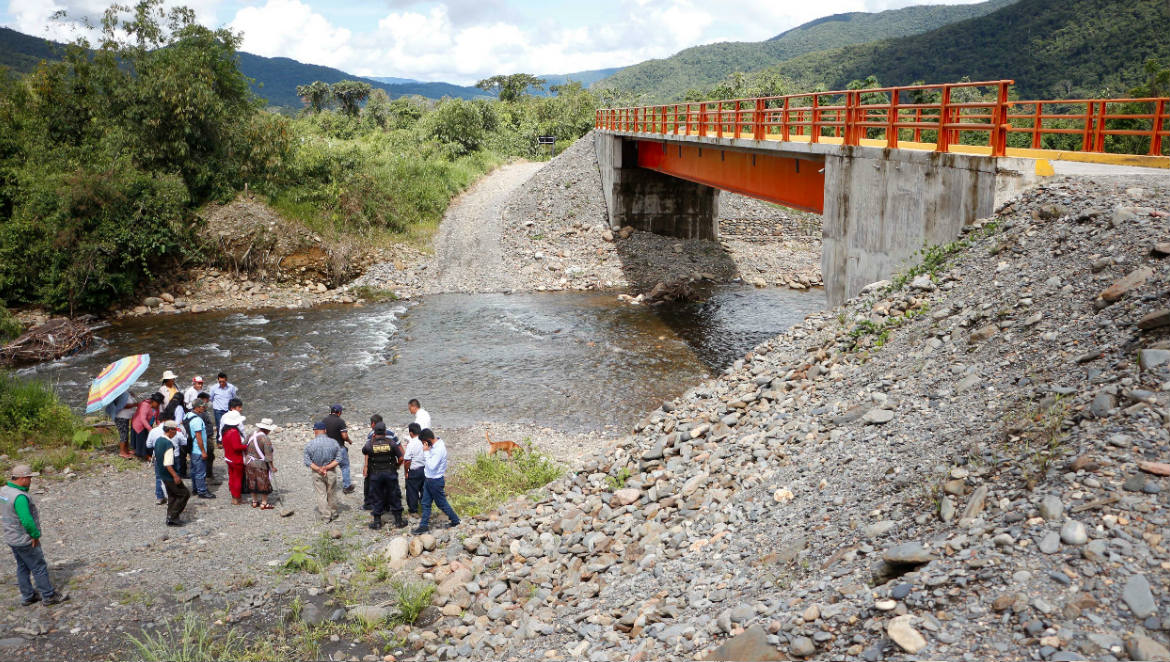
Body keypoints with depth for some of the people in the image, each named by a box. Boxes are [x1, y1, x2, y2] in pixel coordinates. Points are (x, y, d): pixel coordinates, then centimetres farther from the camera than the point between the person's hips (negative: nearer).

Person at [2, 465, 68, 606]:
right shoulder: (19, 497, -30)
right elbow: (27, 521, -32)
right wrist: (35, 535, -18)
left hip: (12, 538, 9)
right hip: (25, 540, -9)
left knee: (23, 567, 20)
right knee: (39, 568, 5)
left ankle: (27, 597, 31)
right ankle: (49, 596, 16)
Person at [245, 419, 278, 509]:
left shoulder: (251, 435, 0)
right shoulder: (265, 439, -21)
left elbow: (245, 449, 9)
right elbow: (268, 455, -20)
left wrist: (246, 459, 21)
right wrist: (272, 467, -11)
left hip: (249, 463, 7)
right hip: (261, 465, -7)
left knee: (253, 483, 18)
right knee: (264, 484, 7)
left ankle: (254, 502, 29)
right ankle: (264, 504, 13)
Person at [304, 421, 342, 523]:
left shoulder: (310, 444, -10)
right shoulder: (334, 442, -7)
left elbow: (307, 461, -10)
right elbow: (338, 459, -8)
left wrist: (318, 469, -12)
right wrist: (327, 467, -11)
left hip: (317, 473, -1)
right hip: (331, 472, 1)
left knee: (321, 495, 8)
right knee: (331, 494, 16)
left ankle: (326, 517, 11)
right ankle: (333, 514, 31)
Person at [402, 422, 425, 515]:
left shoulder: (411, 444, -20)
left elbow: (407, 461, -18)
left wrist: (406, 472, -6)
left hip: (414, 471, -6)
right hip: (425, 468, 6)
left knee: (412, 490, 11)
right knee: (424, 489, 21)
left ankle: (413, 509, 20)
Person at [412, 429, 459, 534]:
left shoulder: (439, 449, -27)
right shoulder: (434, 445, 2)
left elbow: (431, 466, -31)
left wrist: (426, 451, -28)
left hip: (436, 481, -9)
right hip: (429, 479, 9)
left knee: (441, 503, 7)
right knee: (425, 503, 12)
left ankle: (455, 520, 25)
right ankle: (424, 525, 20)